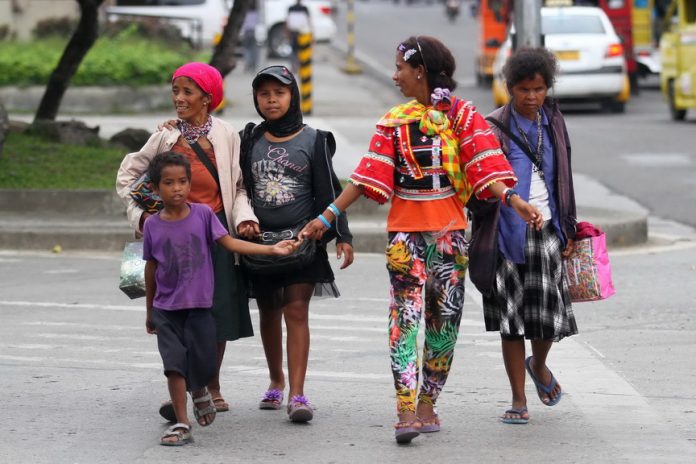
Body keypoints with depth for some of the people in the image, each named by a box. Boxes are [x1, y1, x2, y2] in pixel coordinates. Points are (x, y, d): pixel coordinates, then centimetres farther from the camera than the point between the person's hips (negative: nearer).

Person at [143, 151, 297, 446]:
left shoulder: (203, 214, -4)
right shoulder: (153, 225, -2)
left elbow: (230, 243, -6)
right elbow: (151, 268, 7)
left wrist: (272, 249, -15)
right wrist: (149, 311, 15)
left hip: (198, 305, 0)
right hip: (166, 308, 0)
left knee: (202, 361, 2)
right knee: (175, 364, -5)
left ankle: (199, 392, 37)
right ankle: (181, 424, 3)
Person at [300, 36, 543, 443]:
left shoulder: (463, 115, 0)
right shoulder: (394, 121, 7)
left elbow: (485, 168, -10)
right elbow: (367, 179, 4)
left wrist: (514, 202, -27)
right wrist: (327, 217, -1)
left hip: (449, 229, -1)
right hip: (404, 229, 1)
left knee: (445, 318, 5)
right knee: (406, 314, -9)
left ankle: (427, 404, 16)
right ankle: (406, 410, -17)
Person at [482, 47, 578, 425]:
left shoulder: (553, 123, 10)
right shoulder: (495, 127, -5)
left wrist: (568, 231, 16)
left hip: (546, 230, 3)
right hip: (509, 233, -3)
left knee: (550, 311, -1)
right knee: (512, 318, 0)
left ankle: (539, 366, 31)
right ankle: (519, 400, 9)